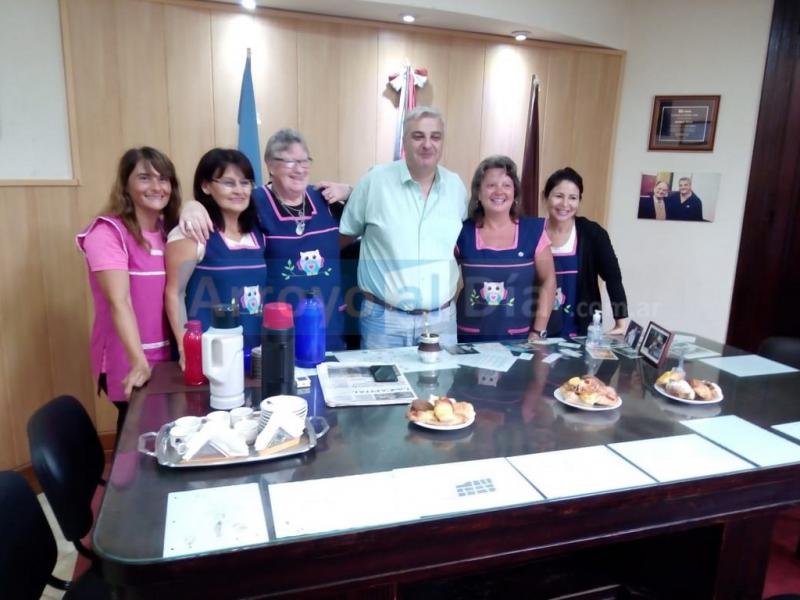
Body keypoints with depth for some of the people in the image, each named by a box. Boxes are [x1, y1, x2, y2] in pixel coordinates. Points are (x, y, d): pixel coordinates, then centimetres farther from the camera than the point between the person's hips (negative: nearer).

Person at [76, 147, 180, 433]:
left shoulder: (169, 230, 7)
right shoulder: (107, 232, -14)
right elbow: (119, 302, -23)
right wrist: (139, 362, -32)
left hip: (167, 357, 6)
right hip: (127, 364, -6)